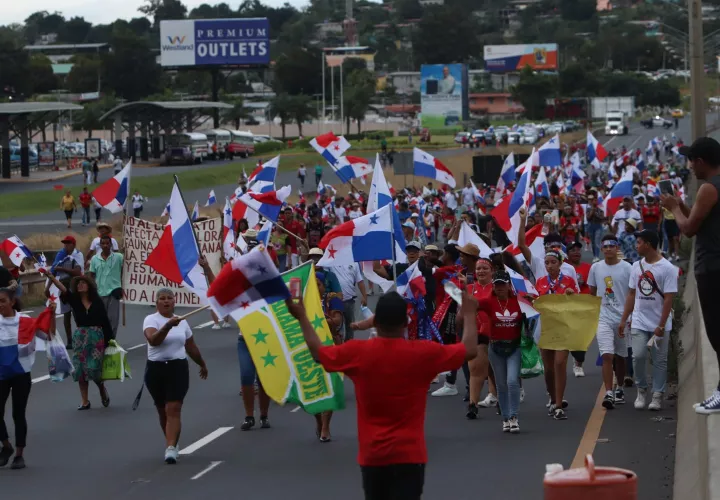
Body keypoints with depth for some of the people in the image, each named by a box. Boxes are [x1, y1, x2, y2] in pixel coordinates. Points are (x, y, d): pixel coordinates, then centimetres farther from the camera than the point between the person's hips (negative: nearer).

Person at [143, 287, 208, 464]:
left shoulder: (182, 322, 8)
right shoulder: (151, 320, -6)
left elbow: (191, 347, 22)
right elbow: (153, 340, -27)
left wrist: (202, 364, 31)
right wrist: (168, 326, -41)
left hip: (178, 368, 1)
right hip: (156, 369, -1)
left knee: (173, 409, -12)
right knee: (162, 411, 12)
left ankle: (171, 448, -21)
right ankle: (172, 442, 32)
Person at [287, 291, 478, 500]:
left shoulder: (357, 353, -6)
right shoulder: (423, 353, -11)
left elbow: (317, 351, 12)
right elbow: (470, 350, 1)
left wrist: (302, 317, 26)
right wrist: (469, 314, 17)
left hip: (372, 454, 2)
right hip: (409, 454, -2)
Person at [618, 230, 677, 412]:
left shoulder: (667, 268, -9)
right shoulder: (637, 266, 8)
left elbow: (668, 299, -11)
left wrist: (661, 325, -16)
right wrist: (623, 320, 10)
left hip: (659, 325, -4)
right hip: (639, 323, 4)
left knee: (659, 361, 2)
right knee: (638, 356, -4)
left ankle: (657, 396, 10)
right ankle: (641, 390, 14)